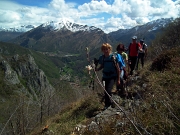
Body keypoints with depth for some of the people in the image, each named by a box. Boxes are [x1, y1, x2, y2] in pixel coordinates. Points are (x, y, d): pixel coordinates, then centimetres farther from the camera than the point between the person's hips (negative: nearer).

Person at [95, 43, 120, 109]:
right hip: (105, 76, 4)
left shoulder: (113, 58, -16)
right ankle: (107, 104, 31)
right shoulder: (101, 58, -5)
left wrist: (118, 79, -7)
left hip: (112, 76, -4)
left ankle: (110, 102, 8)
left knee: (108, 90, -19)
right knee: (105, 91, 9)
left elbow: (118, 69, -9)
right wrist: (96, 69, -11)